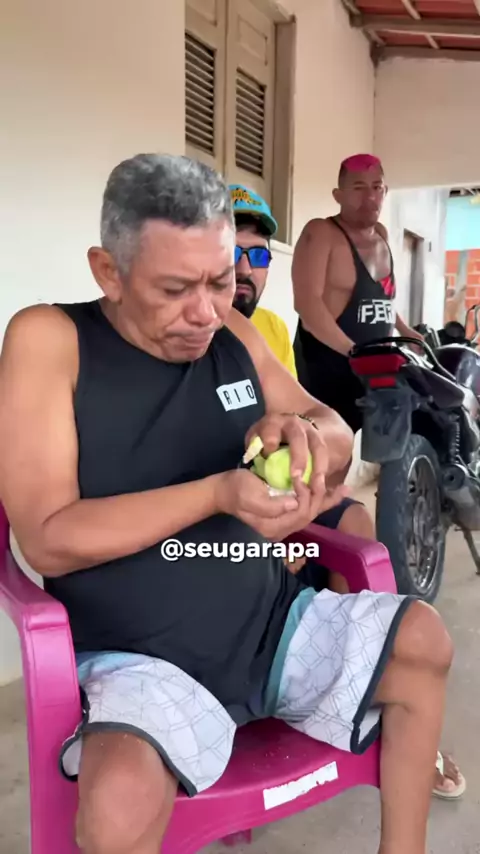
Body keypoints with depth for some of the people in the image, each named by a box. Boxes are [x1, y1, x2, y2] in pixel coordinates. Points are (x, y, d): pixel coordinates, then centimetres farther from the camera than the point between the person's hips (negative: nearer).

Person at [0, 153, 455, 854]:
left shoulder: (235, 335, 2)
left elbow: (337, 434, 9)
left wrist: (303, 433, -17)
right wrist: (220, 492, -29)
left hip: (271, 620, 6)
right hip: (141, 657, -5)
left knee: (425, 642, 3)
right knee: (122, 797, -33)